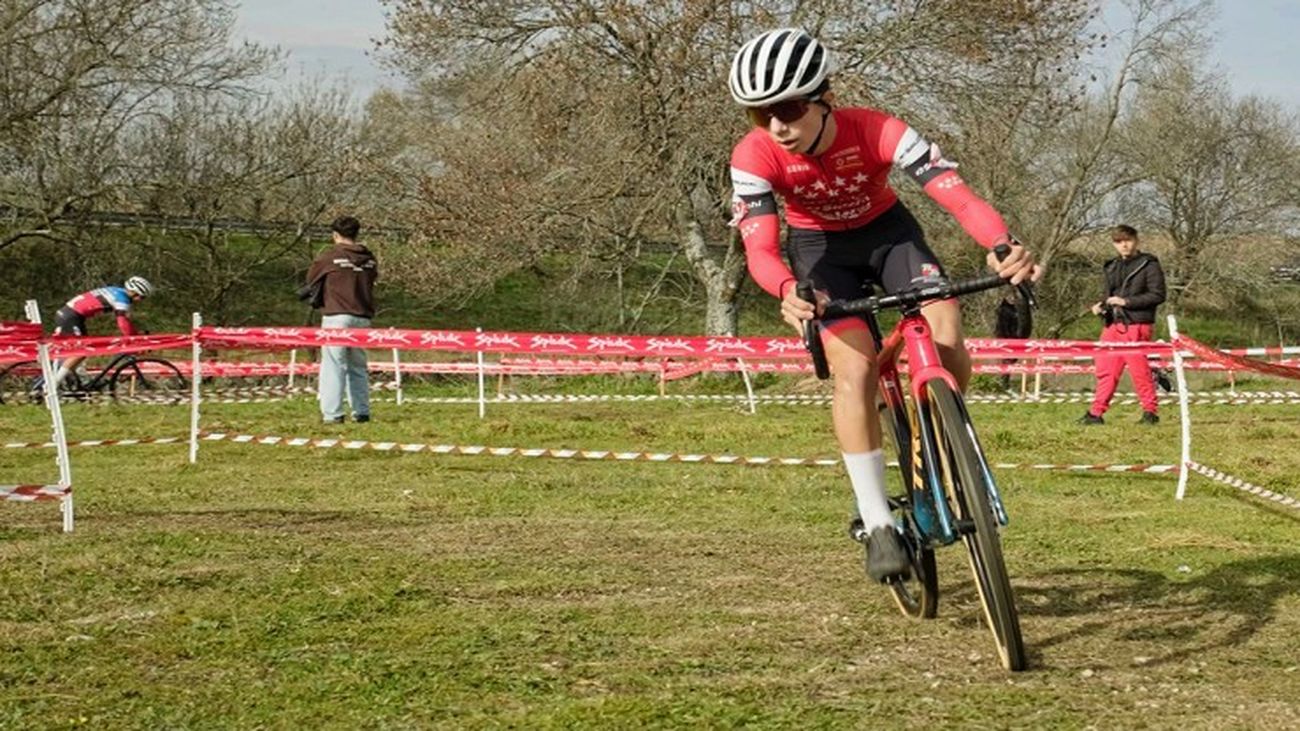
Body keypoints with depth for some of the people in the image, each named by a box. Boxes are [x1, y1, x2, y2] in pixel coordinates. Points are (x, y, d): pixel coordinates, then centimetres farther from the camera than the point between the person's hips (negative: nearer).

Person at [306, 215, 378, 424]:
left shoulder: (330, 256, -4)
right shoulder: (369, 259, 7)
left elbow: (310, 280, 7)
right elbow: (371, 279, 13)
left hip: (336, 316, -4)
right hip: (362, 318, 5)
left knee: (333, 365, -3)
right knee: (358, 366, 14)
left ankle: (333, 413, -9)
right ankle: (362, 412, 13)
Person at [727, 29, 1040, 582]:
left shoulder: (877, 131, -32)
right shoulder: (754, 157, -29)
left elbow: (955, 192, -41)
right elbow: (759, 247, -35)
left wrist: (1003, 245, -61)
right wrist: (789, 292, -58)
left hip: (888, 231, 0)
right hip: (821, 247, 0)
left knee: (946, 339, -22)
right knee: (854, 371, -20)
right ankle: (876, 524, -11)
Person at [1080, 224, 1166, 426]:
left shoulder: (1148, 265, -3)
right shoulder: (1112, 267, 19)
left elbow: (1158, 295, -10)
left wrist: (1126, 301, -14)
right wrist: (1101, 305, 7)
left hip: (1135, 326, -6)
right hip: (1113, 325, 7)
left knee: (1138, 369, -5)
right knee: (1105, 369, 4)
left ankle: (1150, 412, 5)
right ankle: (1096, 412, 7)